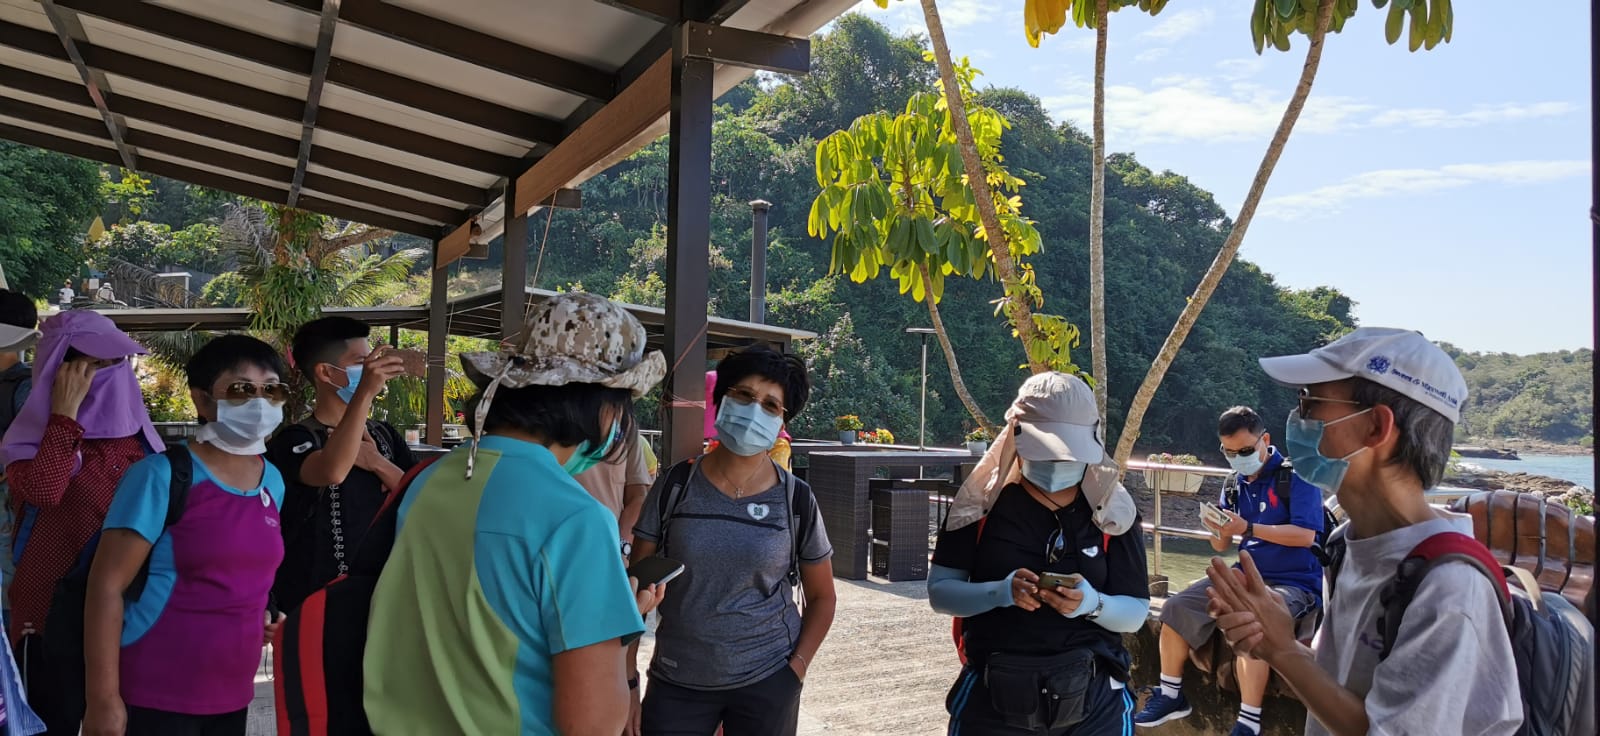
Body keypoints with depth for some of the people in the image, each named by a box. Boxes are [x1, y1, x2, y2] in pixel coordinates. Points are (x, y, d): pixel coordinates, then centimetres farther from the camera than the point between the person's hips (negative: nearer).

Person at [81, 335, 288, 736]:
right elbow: (106, 585, -14)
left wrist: (261, 617, 6)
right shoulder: (163, 475, -12)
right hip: (155, 696, -6)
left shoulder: (273, 481, 6)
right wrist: (103, 699, -17)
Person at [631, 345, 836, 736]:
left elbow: (821, 596, 6)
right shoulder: (675, 485, -6)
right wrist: (628, 680, -5)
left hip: (766, 682, 0)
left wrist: (796, 671, -5)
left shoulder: (796, 500, -5)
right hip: (676, 683, 0)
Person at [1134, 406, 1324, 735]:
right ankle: (1170, 695, 9)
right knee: (1177, 608, -5)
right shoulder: (1233, 485, 10)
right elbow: (1221, 546, 11)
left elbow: (1305, 535, -21)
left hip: (1294, 583, -7)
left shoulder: (1296, 476, -10)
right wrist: (1217, 530, -13)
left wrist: (1247, 528, -27)